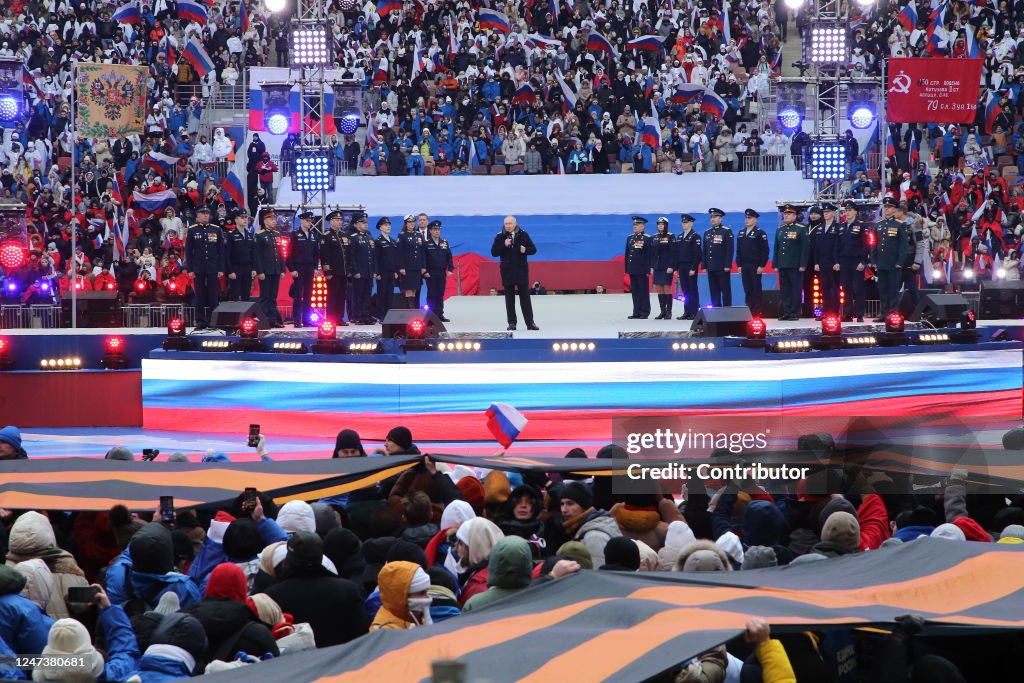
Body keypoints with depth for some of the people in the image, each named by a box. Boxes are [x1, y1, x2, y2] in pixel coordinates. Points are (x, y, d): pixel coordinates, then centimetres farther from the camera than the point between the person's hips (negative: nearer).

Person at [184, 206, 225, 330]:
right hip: (198, 270, -1)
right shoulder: (192, 230, 4)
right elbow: (188, 251, 3)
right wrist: (190, 269, -4)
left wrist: (221, 269, 0)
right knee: (200, 296, 1)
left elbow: (221, 251, 6)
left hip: (213, 269, 1)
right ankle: (200, 321, 5)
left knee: (213, 297, -1)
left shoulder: (216, 230, 7)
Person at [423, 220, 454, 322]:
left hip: (442, 273, 4)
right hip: (431, 274, -4)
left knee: (440, 294, 6)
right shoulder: (426, 244, -2)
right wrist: (424, 271, -12)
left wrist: (450, 269, 2)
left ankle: (440, 314, 9)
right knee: (431, 294, -2)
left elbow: (449, 257, 12)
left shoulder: (444, 243, 12)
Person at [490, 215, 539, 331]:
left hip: (521, 270, 0)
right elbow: (494, 252, -1)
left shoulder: (523, 235, 2)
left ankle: (530, 322, 2)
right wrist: (504, 245, -16)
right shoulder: (500, 237, 2)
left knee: (525, 297, 0)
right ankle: (512, 323, 8)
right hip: (507, 271, 0)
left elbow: (533, 249, 6)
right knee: (509, 298, 3)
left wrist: (525, 250, -15)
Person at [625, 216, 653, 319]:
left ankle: (645, 313, 1)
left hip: (642, 270, -6)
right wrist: (627, 268, 11)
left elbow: (650, 255, -7)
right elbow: (627, 254, 16)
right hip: (632, 270, 6)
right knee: (634, 291, 7)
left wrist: (648, 269, -12)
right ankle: (637, 312, 10)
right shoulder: (630, 238, 14)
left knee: (644, 291, -2)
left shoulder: (647, 239, -4)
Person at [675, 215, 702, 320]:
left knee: (692, 290, -5)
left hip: (691, 267, -6)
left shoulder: (695, 236, -5)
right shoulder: (680, 237, 16)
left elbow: (697, 253, -11)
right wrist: (676, 268, 10)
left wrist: (693, 268, -17)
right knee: (685, 290, 6)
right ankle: (687, 312, 8)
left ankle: (694, 312, -3)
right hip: (682, 267, 6)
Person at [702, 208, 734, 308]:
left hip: (723, 268, -6)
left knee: (725, 290, -3)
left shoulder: (726, 232, -4)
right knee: (714, 292, 6)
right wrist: (704, 266, 10)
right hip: (711, 268, 6)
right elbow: (705, 251, 16)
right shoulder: (707, 233, 15)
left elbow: (730, 250, -9)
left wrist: (728, 266, -15)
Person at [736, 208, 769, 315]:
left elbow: (765, 250, -8)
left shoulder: (760, 233, -5)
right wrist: (739, 265, 9)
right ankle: (748, 310, 7)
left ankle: (756, 311, 0)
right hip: (745, 267, 5)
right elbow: (738, 250, 17)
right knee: (747, 290, 5)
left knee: (756, 290, -3)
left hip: (756, 267, -5)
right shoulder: (741, 233, 14)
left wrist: (761, 266, -13)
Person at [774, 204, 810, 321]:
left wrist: (802, 265, -12)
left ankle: (794, 313, 0)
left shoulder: (801, 229, -2)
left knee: (795, 290, -3)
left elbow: (805, 248, -6)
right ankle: (785, 312, 9)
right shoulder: (780, 230, 15)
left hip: (795, 266, -5)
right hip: (783, 266, 5)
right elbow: (776, 248, 17)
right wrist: (776, 264, 11)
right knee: (784, 290, 5)